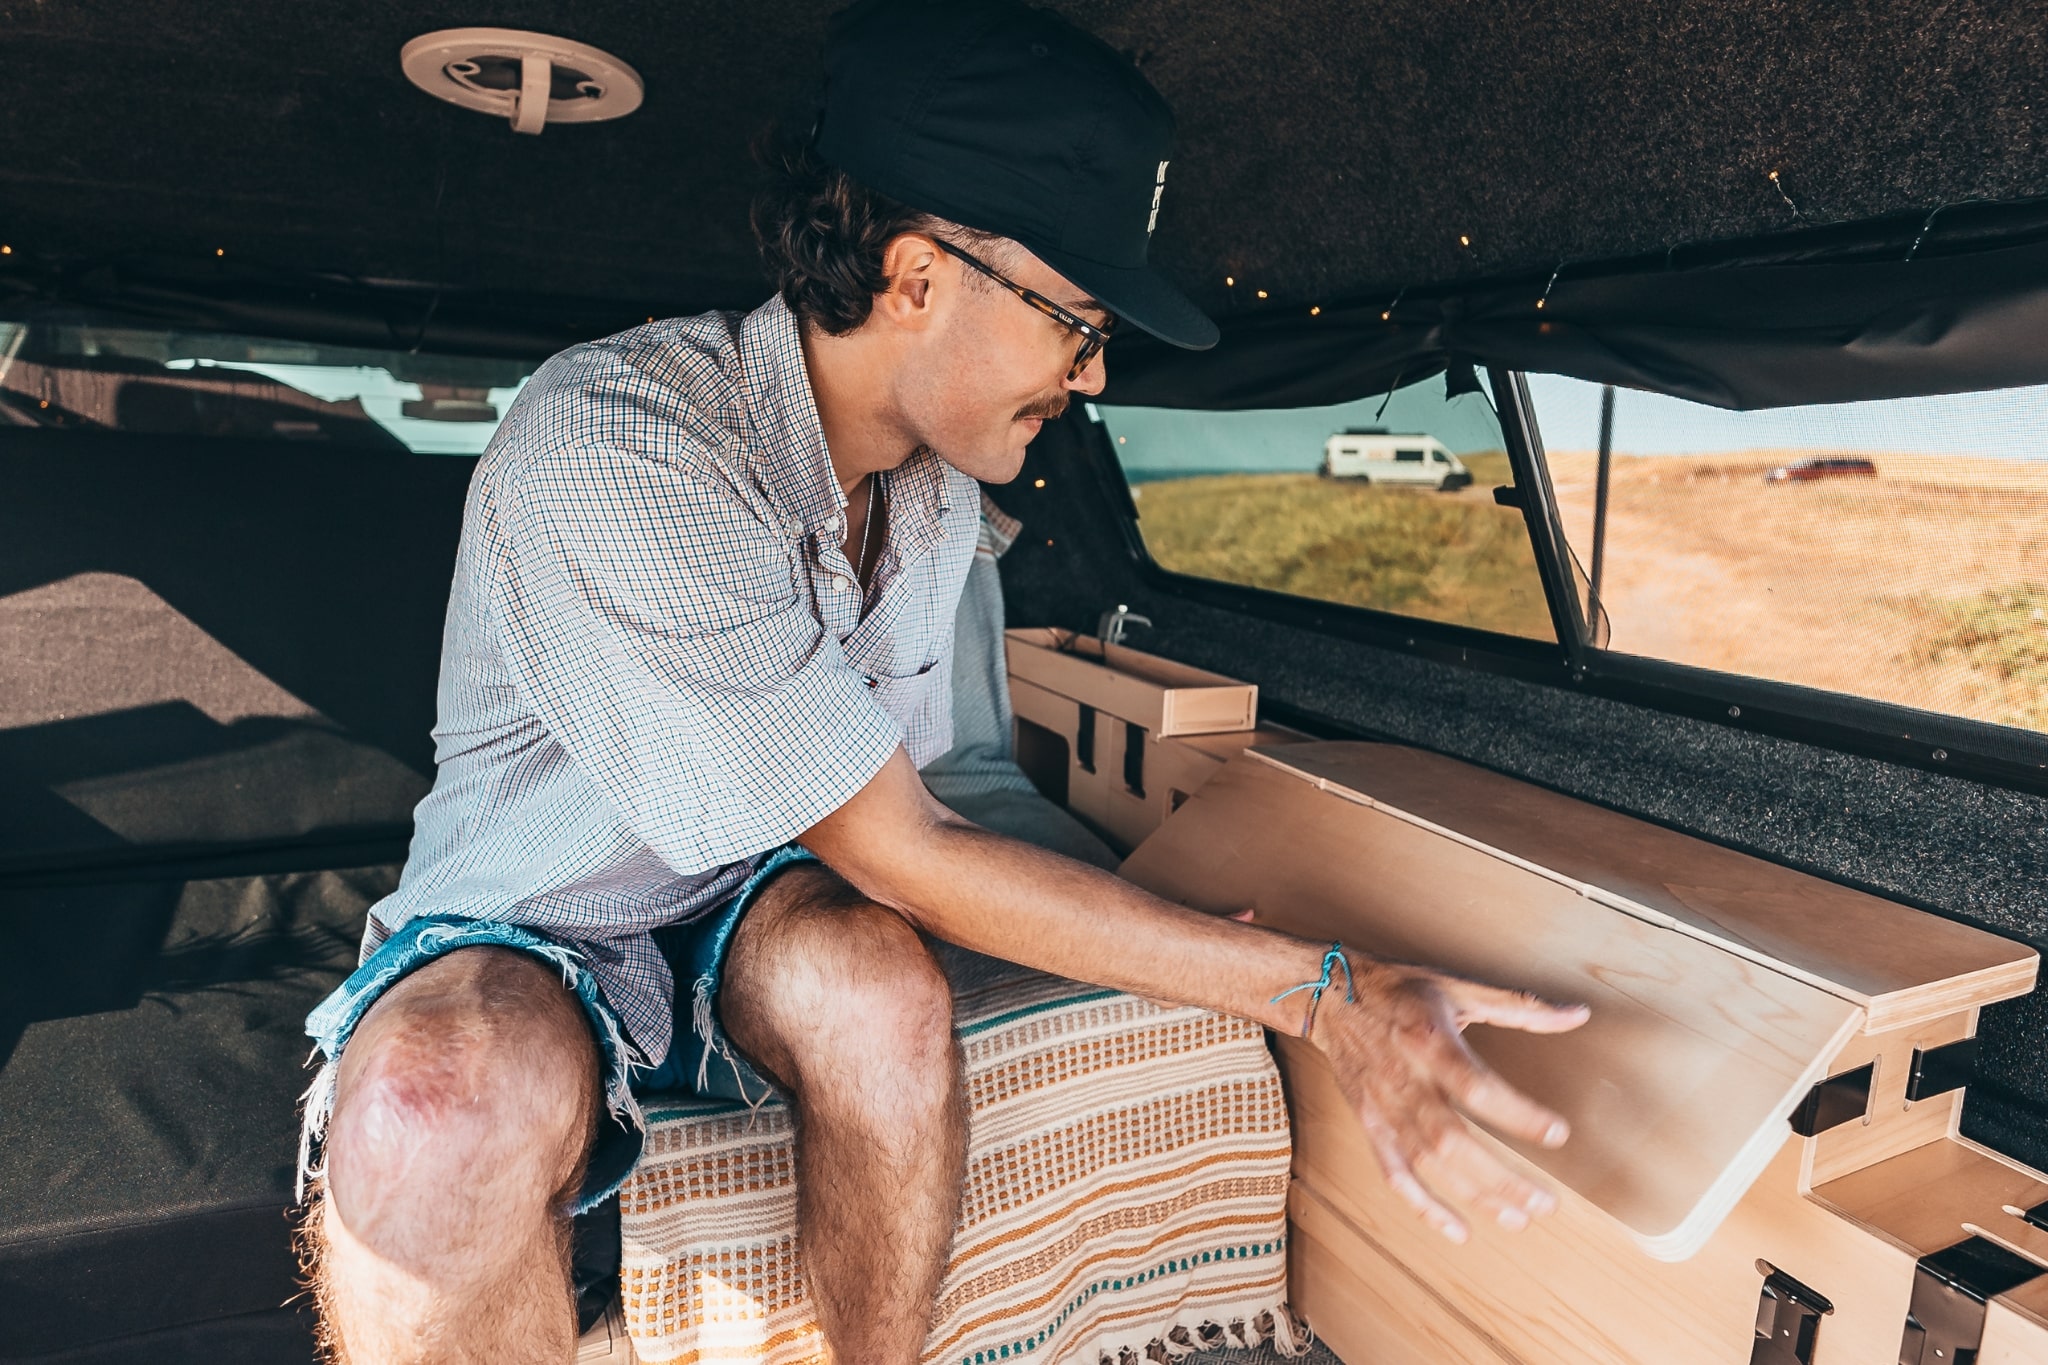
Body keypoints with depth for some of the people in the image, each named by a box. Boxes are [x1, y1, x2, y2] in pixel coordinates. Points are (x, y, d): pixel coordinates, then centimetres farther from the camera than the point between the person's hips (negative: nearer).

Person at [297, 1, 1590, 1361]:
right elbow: (898, 857, -28)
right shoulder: (610, 450, -29)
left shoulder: (939, 488, -3)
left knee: (877, 980, -30)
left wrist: (1153, 921, -4)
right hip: (531, 928, -4)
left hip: (763, 904, 5)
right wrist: (1321, 992, -26)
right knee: (441, 1108, -38)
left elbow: (896, 803, 7)